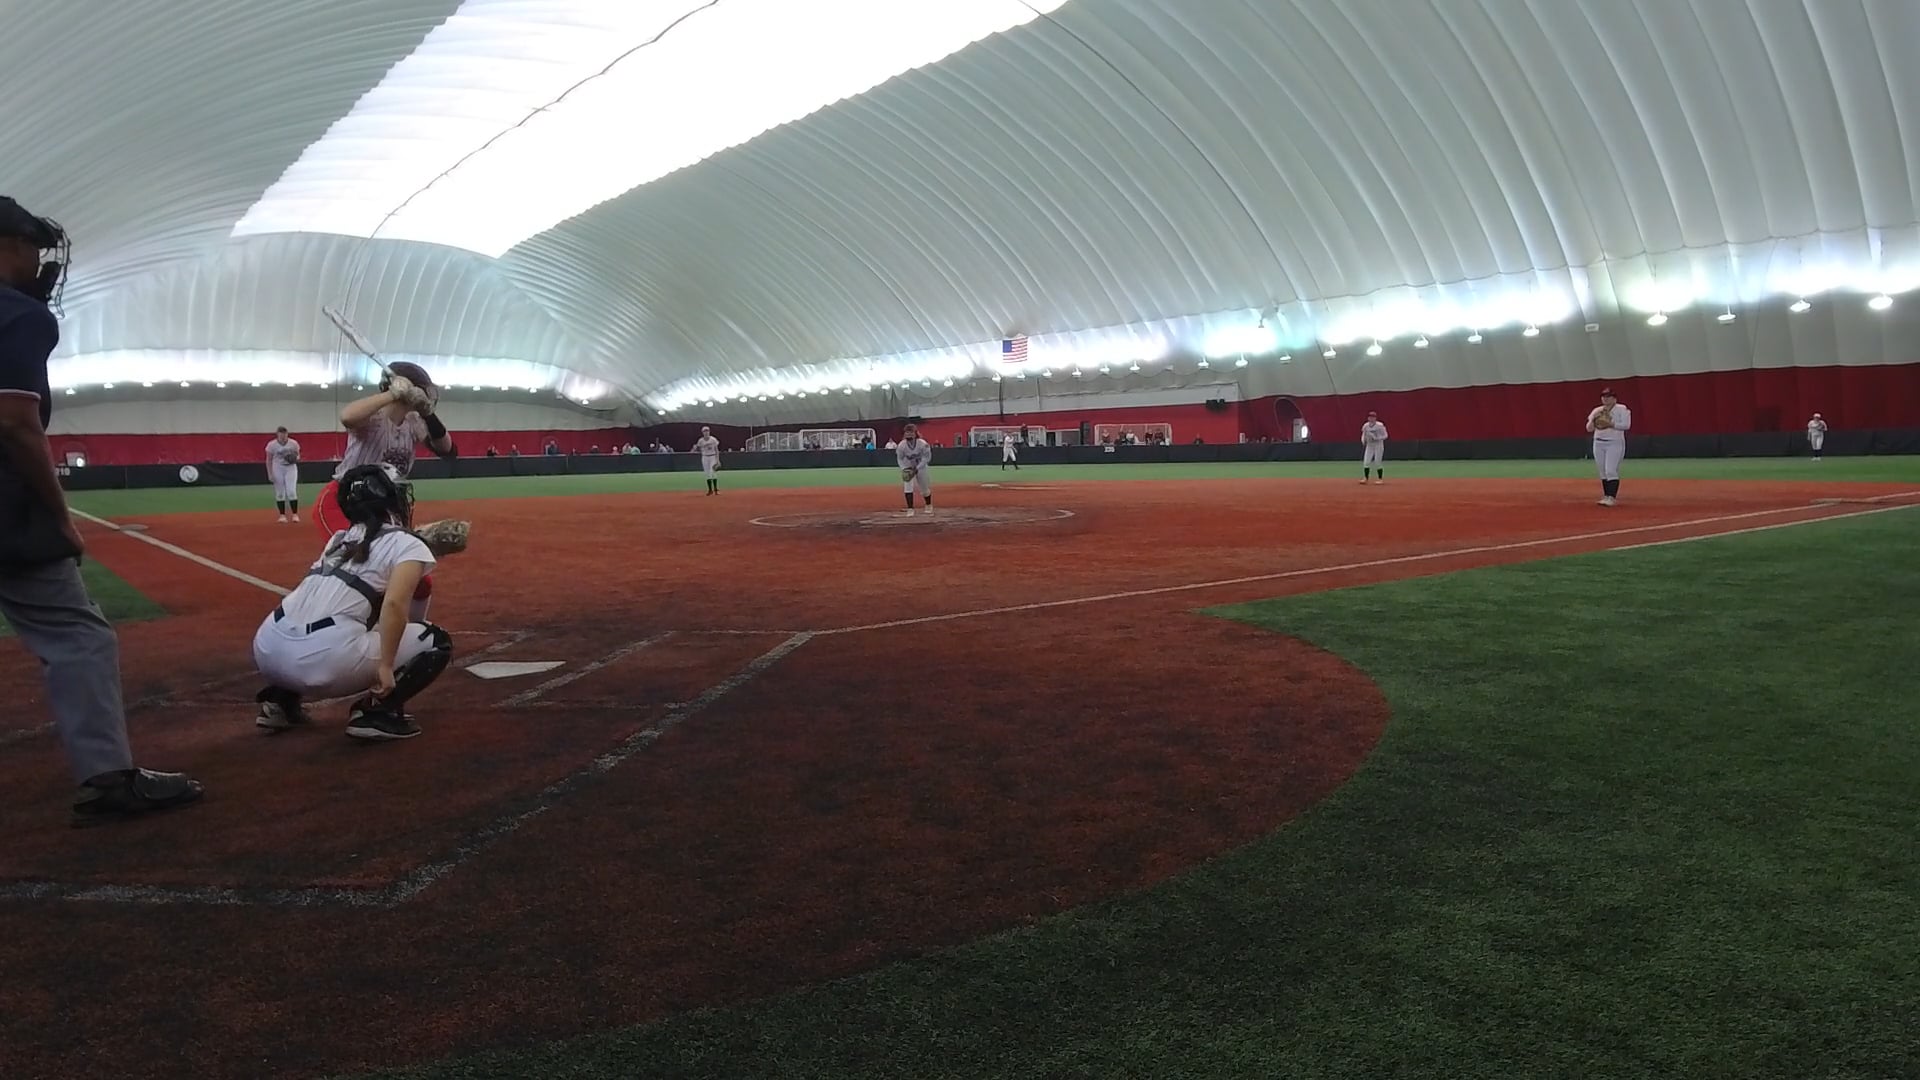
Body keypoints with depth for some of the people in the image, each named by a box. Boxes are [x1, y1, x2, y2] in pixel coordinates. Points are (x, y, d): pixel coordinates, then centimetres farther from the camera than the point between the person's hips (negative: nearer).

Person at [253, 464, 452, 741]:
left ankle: (281, 700, 24)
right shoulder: (408, 545, 4)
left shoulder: (340, 539, 25)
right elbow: (394, 605, -12)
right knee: (437, 642, 11)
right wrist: (386, 666, -13)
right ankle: (375, 711, -1)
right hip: (326, 660, -7)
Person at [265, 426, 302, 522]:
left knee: (291, 491, -11)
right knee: (279, 493, 4)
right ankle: (282, 515, 13)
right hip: (277, 469, 0)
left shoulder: (293, 443, -4)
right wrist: (270, 474, -6)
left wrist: (296, 458, -15)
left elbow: (298, 455, 9)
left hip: (290, 468, 0)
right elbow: (269, 460, 0)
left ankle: (295, 514, -2)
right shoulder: (272, 445, -6)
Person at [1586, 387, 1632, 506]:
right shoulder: (1597, 411, 12)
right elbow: (1589, 428, 7)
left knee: (1611, 471, -15)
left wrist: (1611, 424, -23)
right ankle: (1606, 496, 14)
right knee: (1603, 472, 8)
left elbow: (1626, 425, -13)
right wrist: (1593, 419, -12)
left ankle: (1611, 498, -18)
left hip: (1615, 443, -5)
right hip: (1598, 443, 5)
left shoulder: (1622, 409, -1)